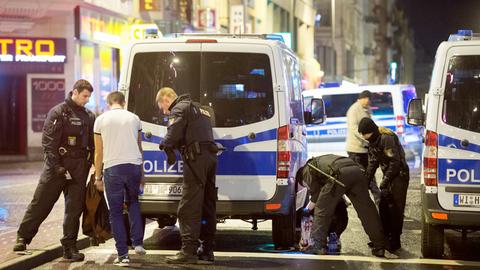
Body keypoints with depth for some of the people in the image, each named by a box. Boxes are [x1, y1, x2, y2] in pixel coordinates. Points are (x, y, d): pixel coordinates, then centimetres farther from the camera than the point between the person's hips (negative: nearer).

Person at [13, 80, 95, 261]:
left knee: (74, 208, 4)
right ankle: (23, 238, 13)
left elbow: (93, 144, 16)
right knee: (40, 204, 1)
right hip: (57, 166, -4)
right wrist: (57, 167, -16)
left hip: (79, 170, 5)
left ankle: (69, 247, 9)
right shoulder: (58, 113, -5)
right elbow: (48, 143, -10)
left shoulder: (89, 117, 12)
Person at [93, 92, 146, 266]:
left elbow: (99, 152, 4)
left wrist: (98, 176, 12)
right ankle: (138, 243, 12)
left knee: (116, 212, 5)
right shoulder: (134, 118, 9)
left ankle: (123, 255, 2)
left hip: (112, 168, -2)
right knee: (133, 202, 25)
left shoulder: (101, 120, 2)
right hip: (134, 165, 2)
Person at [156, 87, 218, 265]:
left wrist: (166, 145, 2)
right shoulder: (199, 109, 30)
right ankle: (207, 251, 14)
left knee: (188, 206, -10)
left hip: (196, 157, -9)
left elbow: (174, 133, -16)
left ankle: (188, 251, -15)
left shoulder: (179, 109, 0)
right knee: (207, 206, 11)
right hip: (210, 156, 9)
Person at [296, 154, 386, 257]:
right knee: (367, 211, 8)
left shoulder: (307, 169, 23)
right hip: (356, 170, 7)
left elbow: (315, 194, 22)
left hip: (340, 173, -7)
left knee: (322, 210, 7)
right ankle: (379, 248, 9)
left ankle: (319, 246, 7)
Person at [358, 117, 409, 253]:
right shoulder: (373, 141, 7)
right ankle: (385, 238, 22)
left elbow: (395, 162, -24)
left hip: (399, 175, -10)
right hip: (389, 175, 10)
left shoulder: (387, 138, -22)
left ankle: (394, 241, 0)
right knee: (383, 207, 12)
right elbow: (373, 162, 12)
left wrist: (385, 181, -22)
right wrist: (366, 179, 4)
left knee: (395, 209, -6)